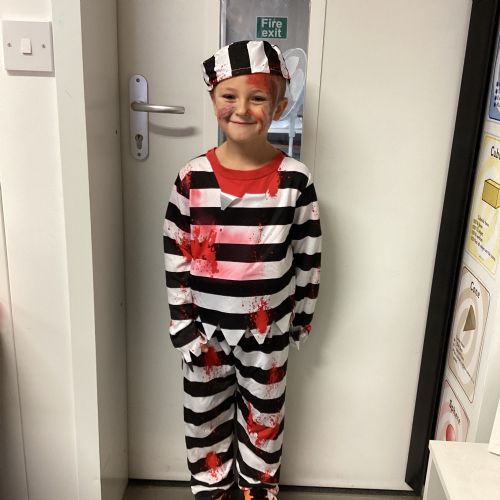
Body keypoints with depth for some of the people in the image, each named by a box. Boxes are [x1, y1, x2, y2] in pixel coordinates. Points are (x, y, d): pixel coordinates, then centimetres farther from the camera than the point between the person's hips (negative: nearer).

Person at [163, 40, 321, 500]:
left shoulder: (295, 179, -12)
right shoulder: (193, 177, -10)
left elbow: (308, 256, -3)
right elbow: (175, 256, -5)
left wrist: (303, 316, 3)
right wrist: (184, 325, -6)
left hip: (267, 329, 0)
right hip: (206, 327, 1)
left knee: (263, 418, 19)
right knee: (206, 416, 19)